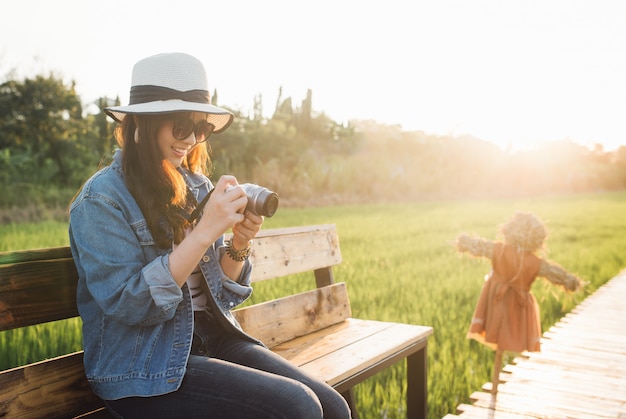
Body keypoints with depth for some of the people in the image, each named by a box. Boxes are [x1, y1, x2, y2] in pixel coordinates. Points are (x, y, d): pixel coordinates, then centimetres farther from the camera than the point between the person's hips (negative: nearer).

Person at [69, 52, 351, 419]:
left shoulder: (198, 186, 7)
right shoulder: (101, 199, -11)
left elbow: (216, 292, 11)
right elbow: (129, 304, -19)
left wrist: (239, 245, -9)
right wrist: (204, 233, -24)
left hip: (212, 337, 6)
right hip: (143, 372, -6)